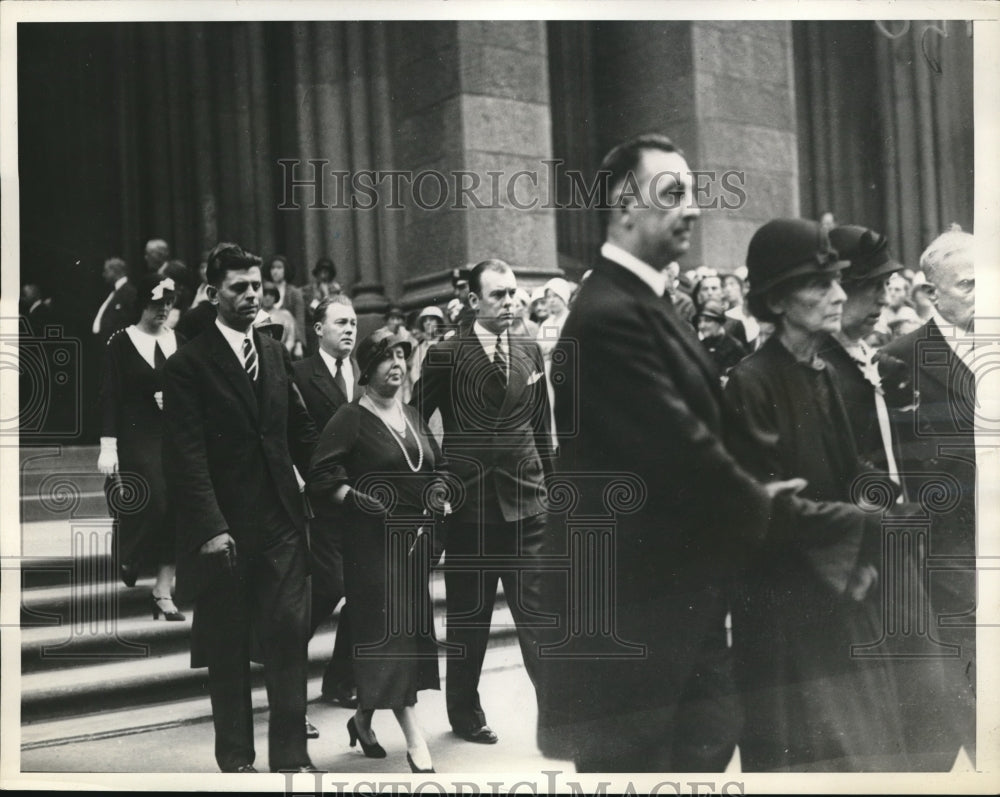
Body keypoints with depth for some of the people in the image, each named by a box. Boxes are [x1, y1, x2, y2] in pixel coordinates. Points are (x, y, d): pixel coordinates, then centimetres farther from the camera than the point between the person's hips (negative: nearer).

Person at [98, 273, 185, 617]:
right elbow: (110, 396, -6)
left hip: (174, 437, 3)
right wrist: (108, 447, -11)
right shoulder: (121, 342, -2)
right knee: (151, 506, -11)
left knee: (173, 510, -2)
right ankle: (129, 558, 22)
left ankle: (163, 590, 8)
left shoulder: (178, 342, 8)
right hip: (137, 438, -3)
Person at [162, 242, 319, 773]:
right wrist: (210, 528, -18)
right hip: (224, 529, -3)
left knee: (289, 633, -2)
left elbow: (302, 432, 15)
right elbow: (187, 456, -12)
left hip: (282, 522, 4)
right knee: (227, 647, 8)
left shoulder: (276, 354, 11)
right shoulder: (188, 365, -6)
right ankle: (236, 759, 23)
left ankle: (291, 754, 8)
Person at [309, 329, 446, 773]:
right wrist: (366, 502, -18)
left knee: (411, 631, 12)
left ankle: (363, 719, 31)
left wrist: (437, 500, 5)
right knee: (390, 633, -7)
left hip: (415, 539, 7)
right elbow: (323, 477, -13)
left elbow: (436, 469, 23)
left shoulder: (413, 417, 13)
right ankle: (415, 742, -4)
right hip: (373, 541, -7)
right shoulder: (351, 419, -7)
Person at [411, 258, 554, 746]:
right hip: (469, 504, -2)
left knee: (538, 612, 0)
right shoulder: (445, 357, -5)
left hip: (526, 502, 2)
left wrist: (551, 483, 13)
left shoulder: (530, 353, 8)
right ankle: (465, 714, 27)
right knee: (468, 617, 11)